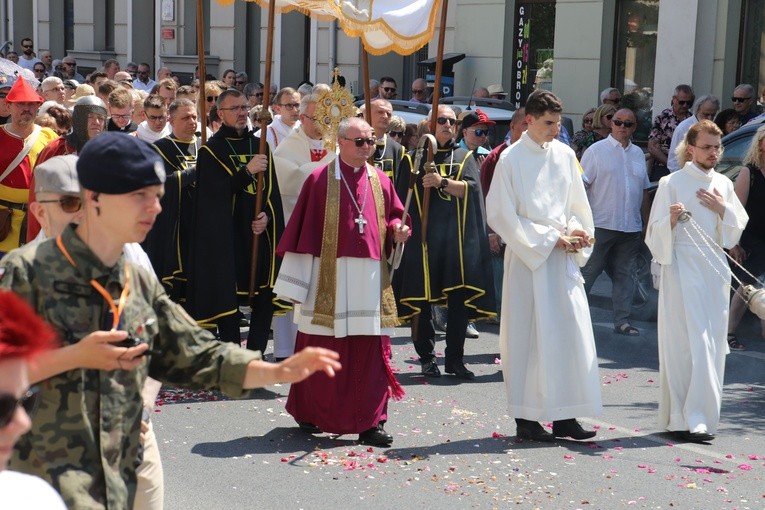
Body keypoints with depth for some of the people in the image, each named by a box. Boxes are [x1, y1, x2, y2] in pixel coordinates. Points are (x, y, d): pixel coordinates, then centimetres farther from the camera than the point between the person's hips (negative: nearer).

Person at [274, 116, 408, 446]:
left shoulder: (380, 181, 10)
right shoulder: (319, 180, -3)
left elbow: (394, 217, 20)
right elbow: (303, 231, -4)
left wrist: (397, 231, -5)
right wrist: (298, 283, -6)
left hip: (371, 278, 4)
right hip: (329, 277, -3)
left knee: (371, 351, 1)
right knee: (321, 350, 5)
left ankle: (370, 422, 6)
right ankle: (308, 412, 23)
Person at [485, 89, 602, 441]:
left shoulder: (565, 155, 9)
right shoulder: (511, 159, -5)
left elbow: (578, 204, 16)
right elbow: (501, 215, -8)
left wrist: (576, 233, -5)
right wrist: (551, 238, -11)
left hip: (564, 258, 5)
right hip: (528, 257, -5)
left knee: (572, 332, 2)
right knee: (528, 335, -2)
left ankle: (564, 415, 10)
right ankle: (525, 418, 6)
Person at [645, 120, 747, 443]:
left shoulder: (723, 184, 10)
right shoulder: (671, 183, -3)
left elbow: (738, 228, 15)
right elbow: (656, 233, -3)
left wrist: (722, 210, -2)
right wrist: (672, 219, -23)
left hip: (715, 270, 5)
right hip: (683, 268, -5)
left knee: (712, 344, 7)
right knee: (689, 344, -9)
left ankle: (704, 413, 17)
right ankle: (687, 418, -5)